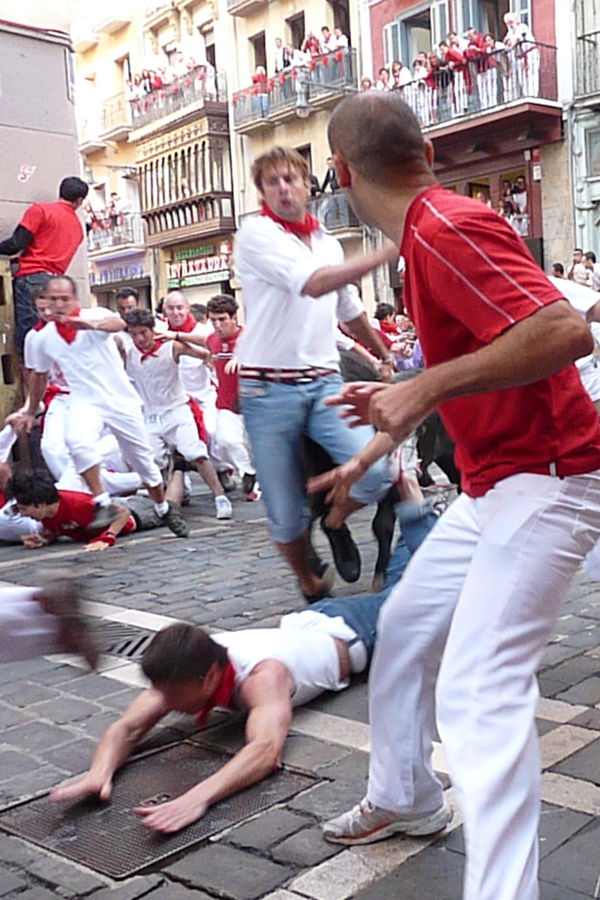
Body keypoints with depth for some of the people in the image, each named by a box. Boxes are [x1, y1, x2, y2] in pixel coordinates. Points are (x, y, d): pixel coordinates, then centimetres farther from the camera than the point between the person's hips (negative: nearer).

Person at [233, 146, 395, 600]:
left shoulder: (328, 242, 16)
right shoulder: (256, 233, -5)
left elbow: (350, 311, 31)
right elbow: (313, 284, -21)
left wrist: (385, 354, 40)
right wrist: (383, 254, -23)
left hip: (324, 381, 5)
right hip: (269, 388, -4)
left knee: (376, 473, -17)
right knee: (286, 513, -1)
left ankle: (334, 522, 17)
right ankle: (310, 587, 26)